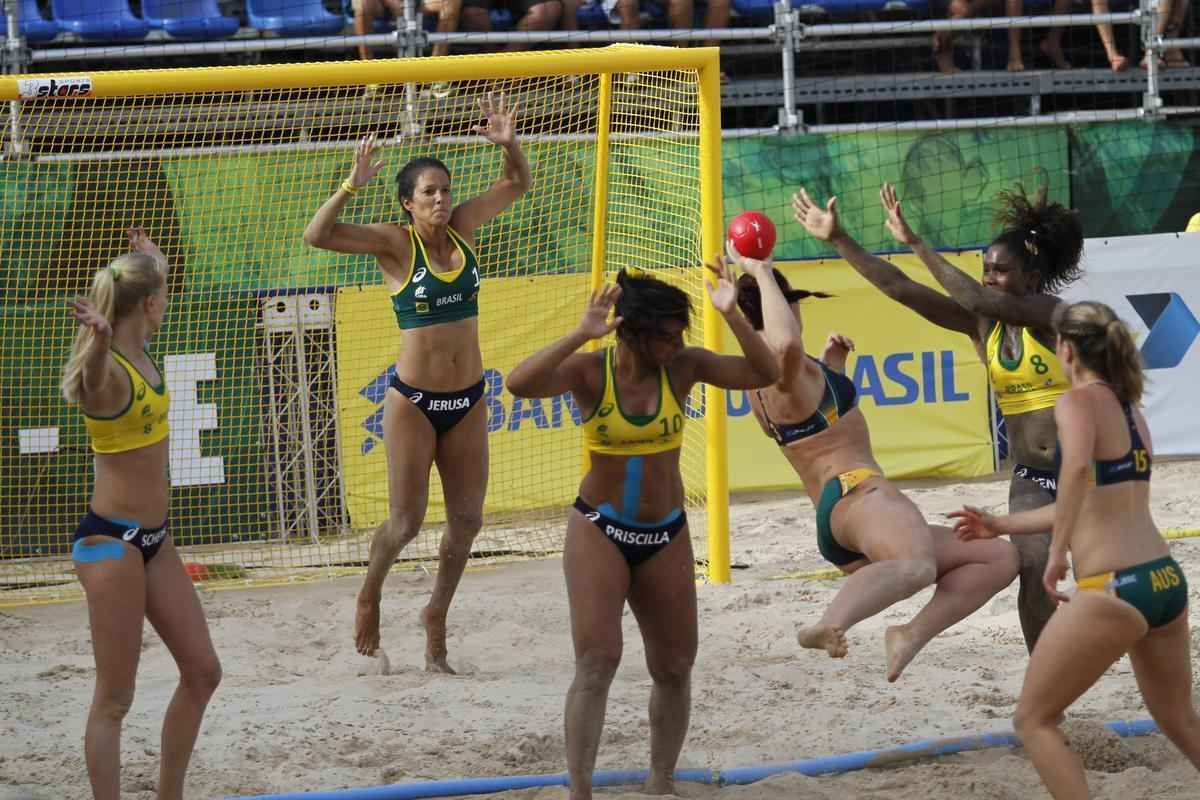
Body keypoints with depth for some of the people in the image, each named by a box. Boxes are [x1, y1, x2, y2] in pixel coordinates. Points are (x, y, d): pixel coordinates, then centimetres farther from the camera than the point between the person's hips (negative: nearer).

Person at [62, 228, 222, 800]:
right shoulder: (107, 371, -20)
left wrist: (149, 260, 48)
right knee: (115, 698, -5)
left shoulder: (139, 355, 6)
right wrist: (100, 341, -69)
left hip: (153, 538, 9)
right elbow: (93, 384, -49)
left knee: (202, 671, 13)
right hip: (110, 540, -9)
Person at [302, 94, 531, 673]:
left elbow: (517, 184, 13)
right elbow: (317, 236, -22)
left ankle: (436, 616, 23)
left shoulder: (461, 228, 3)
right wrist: (351, 186, -33)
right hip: (413, 401, -5)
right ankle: (370, 593, 27)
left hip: (467, 401, 5)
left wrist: (508, 144, -6)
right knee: (405, 522, -2)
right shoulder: (395, 242, -11)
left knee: (467, 520, 5)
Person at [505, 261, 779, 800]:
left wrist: (732, 315, -24)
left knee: (675, 669, 9)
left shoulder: (683, 367, -6)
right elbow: (519, 384, -30)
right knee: (598, 660, -16)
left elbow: (764, 375, -12)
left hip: (666, 537, 4)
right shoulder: (590, 371, -14)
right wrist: (581, 335, -37)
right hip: (598, 531, -4)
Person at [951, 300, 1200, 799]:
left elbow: (1077, 464, -30)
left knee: (1034, 721, 6)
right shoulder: (1132, 412, 19)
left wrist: (1057, 553, -26)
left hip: (1112, 589, -8)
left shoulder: (1078, 402, -6)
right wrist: (1003, 526, 37)